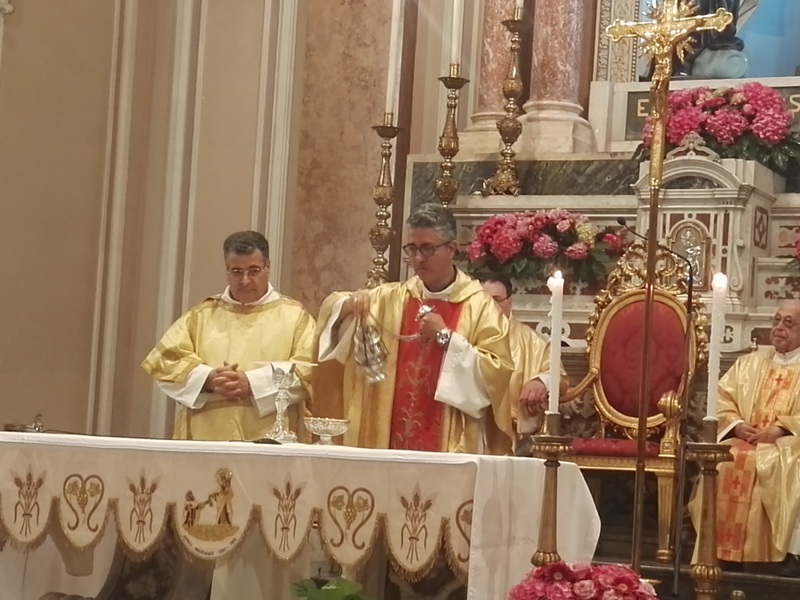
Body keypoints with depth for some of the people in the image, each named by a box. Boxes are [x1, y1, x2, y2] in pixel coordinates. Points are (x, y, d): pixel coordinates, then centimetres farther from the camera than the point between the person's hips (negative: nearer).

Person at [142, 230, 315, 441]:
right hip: (206, 438, 2)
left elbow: (308, 370, -4)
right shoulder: (202, 315, 14)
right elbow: (164, 359, 5)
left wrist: (252, 383, -16)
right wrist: (208, 379, -13)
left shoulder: (294, 315, 9)